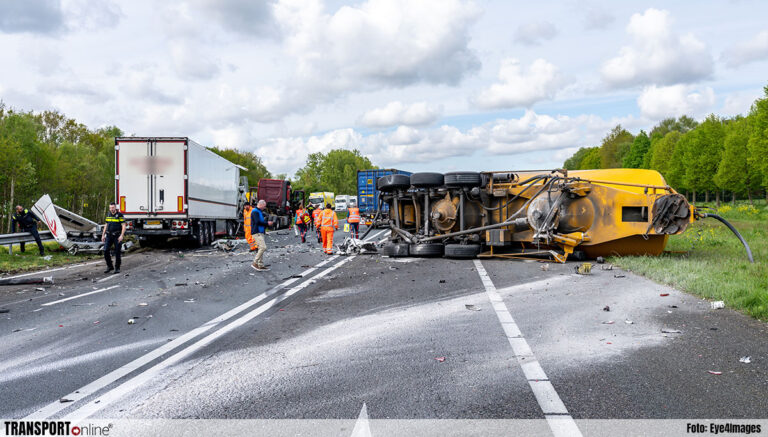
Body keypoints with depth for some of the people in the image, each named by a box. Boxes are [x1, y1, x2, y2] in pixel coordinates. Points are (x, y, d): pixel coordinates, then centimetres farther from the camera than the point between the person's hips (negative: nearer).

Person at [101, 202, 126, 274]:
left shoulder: (120, 215, -9)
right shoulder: (108, 214, 9)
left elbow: (123, 226, -12)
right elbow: (106, 225, 17)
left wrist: (121, 236, -22)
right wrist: (103, 235, 12)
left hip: (117, 236, -5)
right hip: (109, 236, 5)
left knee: (117, 252, -1)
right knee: (106, 251, -5)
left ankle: (117, 268, 10)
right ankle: (109, 266, 8)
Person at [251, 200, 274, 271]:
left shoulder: (260, 212, 21)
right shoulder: (255, 212, -10)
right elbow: (257, 222, -21)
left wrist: (267, 222, 7)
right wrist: (267, 223, -12)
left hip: (260, 233, 10)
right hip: (257, 233, -10)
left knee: (261, 249, 8)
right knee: (263, 247, -17)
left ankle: (261, 265, 10)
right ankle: (255, 263, -13)